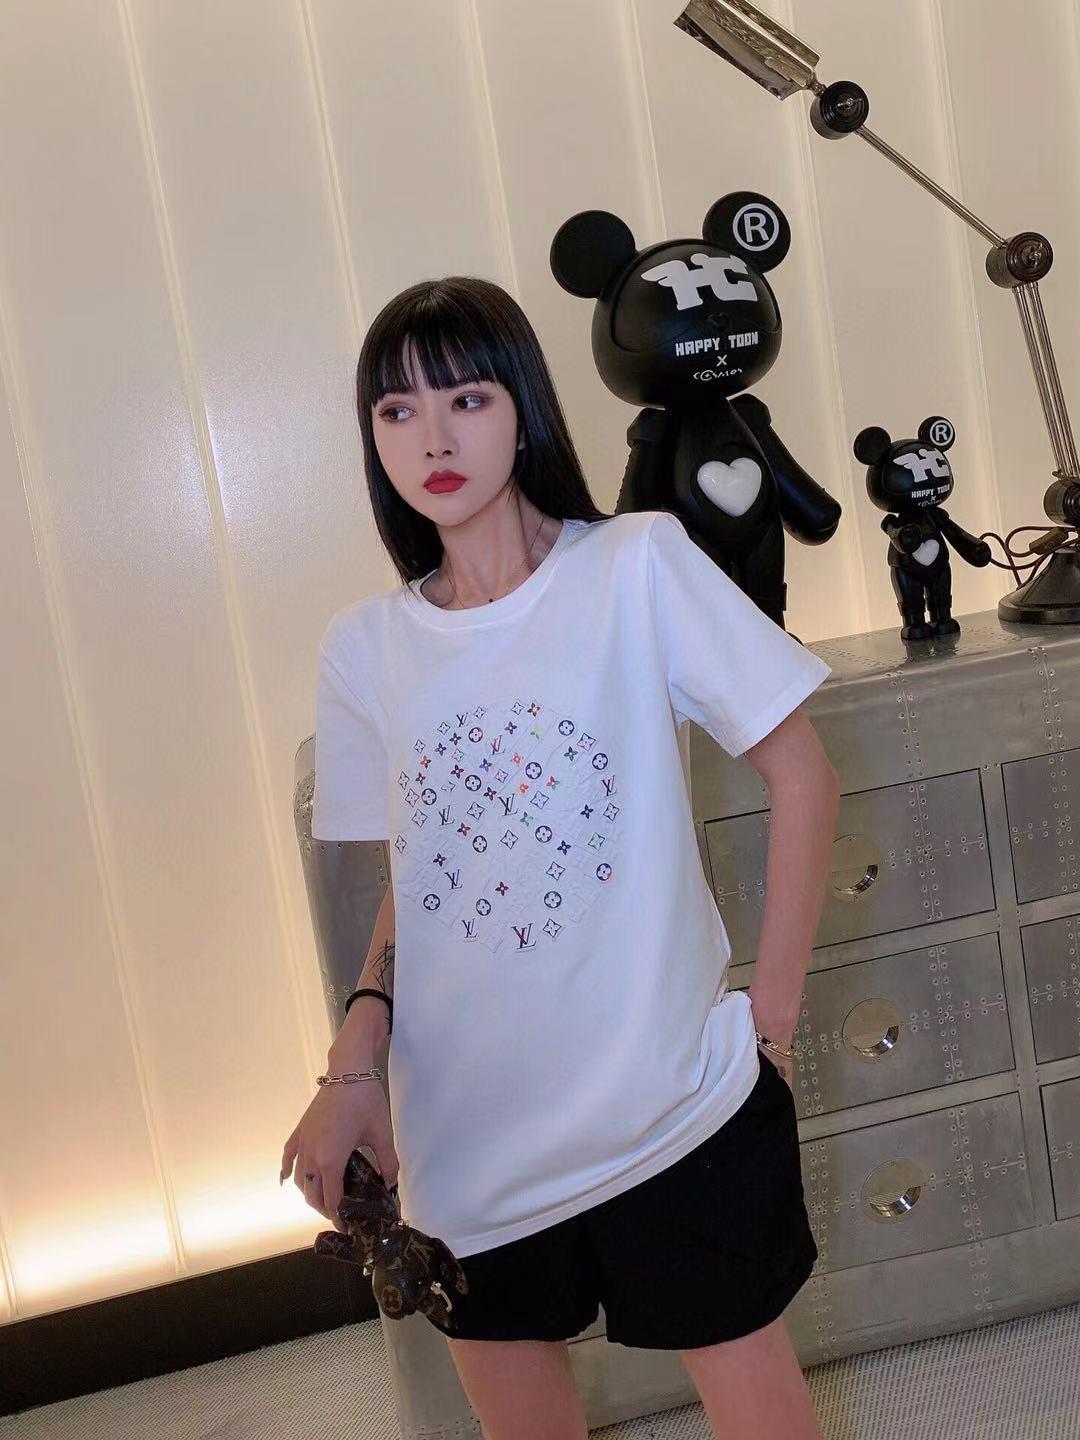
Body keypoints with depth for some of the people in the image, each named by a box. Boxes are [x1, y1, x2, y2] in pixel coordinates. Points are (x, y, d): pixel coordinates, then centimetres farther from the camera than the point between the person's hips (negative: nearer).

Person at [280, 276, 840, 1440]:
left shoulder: (639, 566, -9)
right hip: (468, 1136, 4)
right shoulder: (361, 648, 1)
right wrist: (352, 1067, -3)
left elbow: (801, 776, -6)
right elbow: (412, 878, 9)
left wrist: (773, 1009, -6)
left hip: (670, 1110, -3)